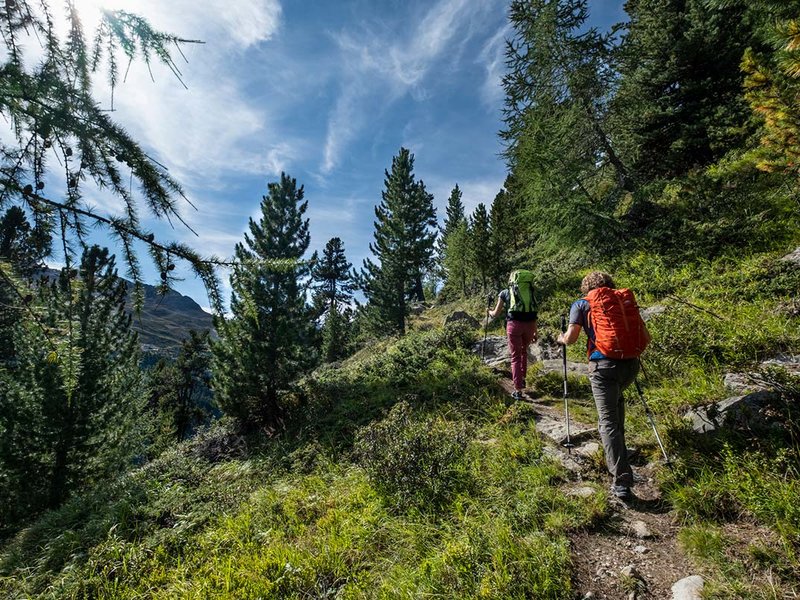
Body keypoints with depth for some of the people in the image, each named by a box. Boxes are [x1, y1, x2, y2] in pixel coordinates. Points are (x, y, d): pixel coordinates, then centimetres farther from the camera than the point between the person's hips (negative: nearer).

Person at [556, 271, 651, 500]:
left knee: (609, 422, 0)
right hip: (630, 364, 5)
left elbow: (571, 338, -4)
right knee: (617, 398, 34)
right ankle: (617, 443, 42)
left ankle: (622, 482, -3)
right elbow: (646, 337, 14)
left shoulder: (581, 304, 7)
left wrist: (561, 338, 17)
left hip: (603, 365, -4)